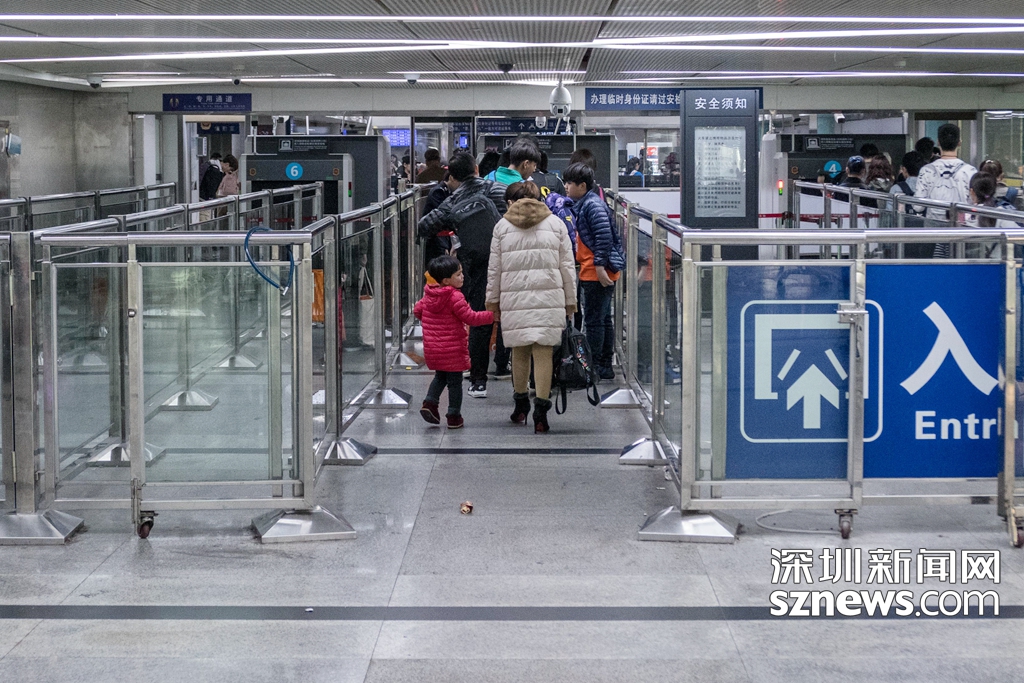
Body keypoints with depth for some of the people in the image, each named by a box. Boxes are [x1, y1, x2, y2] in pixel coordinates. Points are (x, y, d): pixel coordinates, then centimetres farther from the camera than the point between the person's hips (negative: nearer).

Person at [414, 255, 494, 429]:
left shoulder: (428, 295, 4)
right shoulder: (455, 297, -19)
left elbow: (417, 310, 14)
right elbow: (470, 318, -19)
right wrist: (492, 315, -11)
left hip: (431, 348, 7)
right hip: (452, 349, -7)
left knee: (440, 376, 25)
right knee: (455, 382, 5)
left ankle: (430, 402, 8)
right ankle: (454, 416, 9)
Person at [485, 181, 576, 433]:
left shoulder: (502, 226, 6)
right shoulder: (555, 223, 9)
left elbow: (494, 269, 8)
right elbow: (567, 266, 9)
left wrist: (493, 300, 18)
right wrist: (570, 300, 16)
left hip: (514, 299, 0)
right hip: (548, 298, 0)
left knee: (519, 351, 13)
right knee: (543, 351, -2)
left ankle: (521, 404, 24)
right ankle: (541, 408, -9)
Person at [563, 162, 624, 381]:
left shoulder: (593, 205, -15)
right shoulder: (582, 205, 15)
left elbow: (604, 235, -22)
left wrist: (600, 265, -24)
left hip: (598, 273, -10)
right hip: (591, 272, 10)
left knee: (593, 320, -5)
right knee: (603, 319, 14)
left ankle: (594, 367, 0)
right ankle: (605, 366, 20)